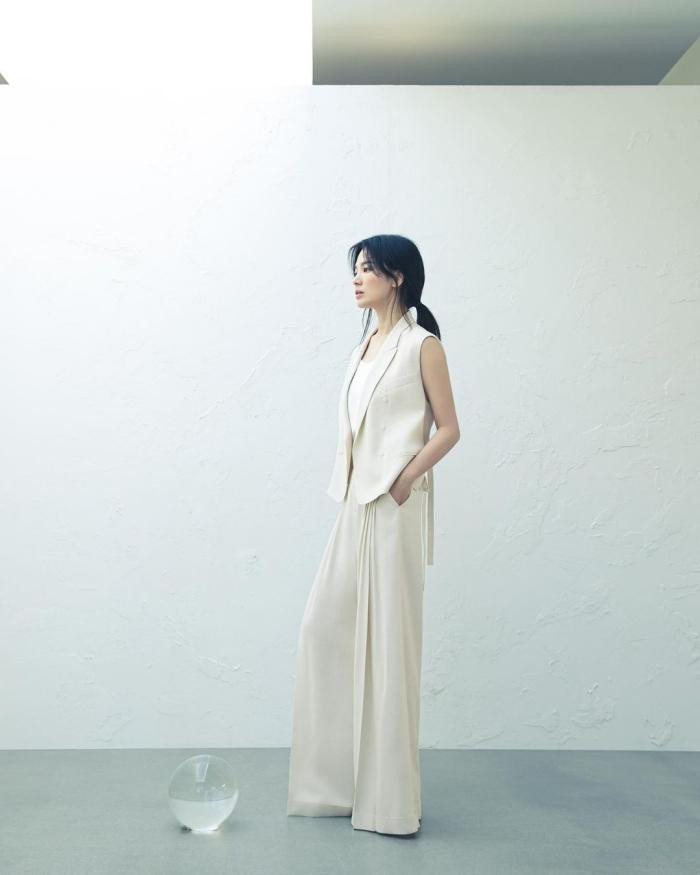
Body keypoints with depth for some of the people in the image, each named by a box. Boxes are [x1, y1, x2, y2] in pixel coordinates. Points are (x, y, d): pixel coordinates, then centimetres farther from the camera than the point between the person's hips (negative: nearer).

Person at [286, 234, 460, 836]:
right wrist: (348, 491, 9)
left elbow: (449, 429, -5)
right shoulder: (365, 348, 17)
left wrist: (405, 478, -15)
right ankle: (337, 781, 20)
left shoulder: (422, 344, -3)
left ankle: (389, 795, 10)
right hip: (355, 504, 8)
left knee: (389, 633, -3)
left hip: (395, 505, -7)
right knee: (326, 624, 7)